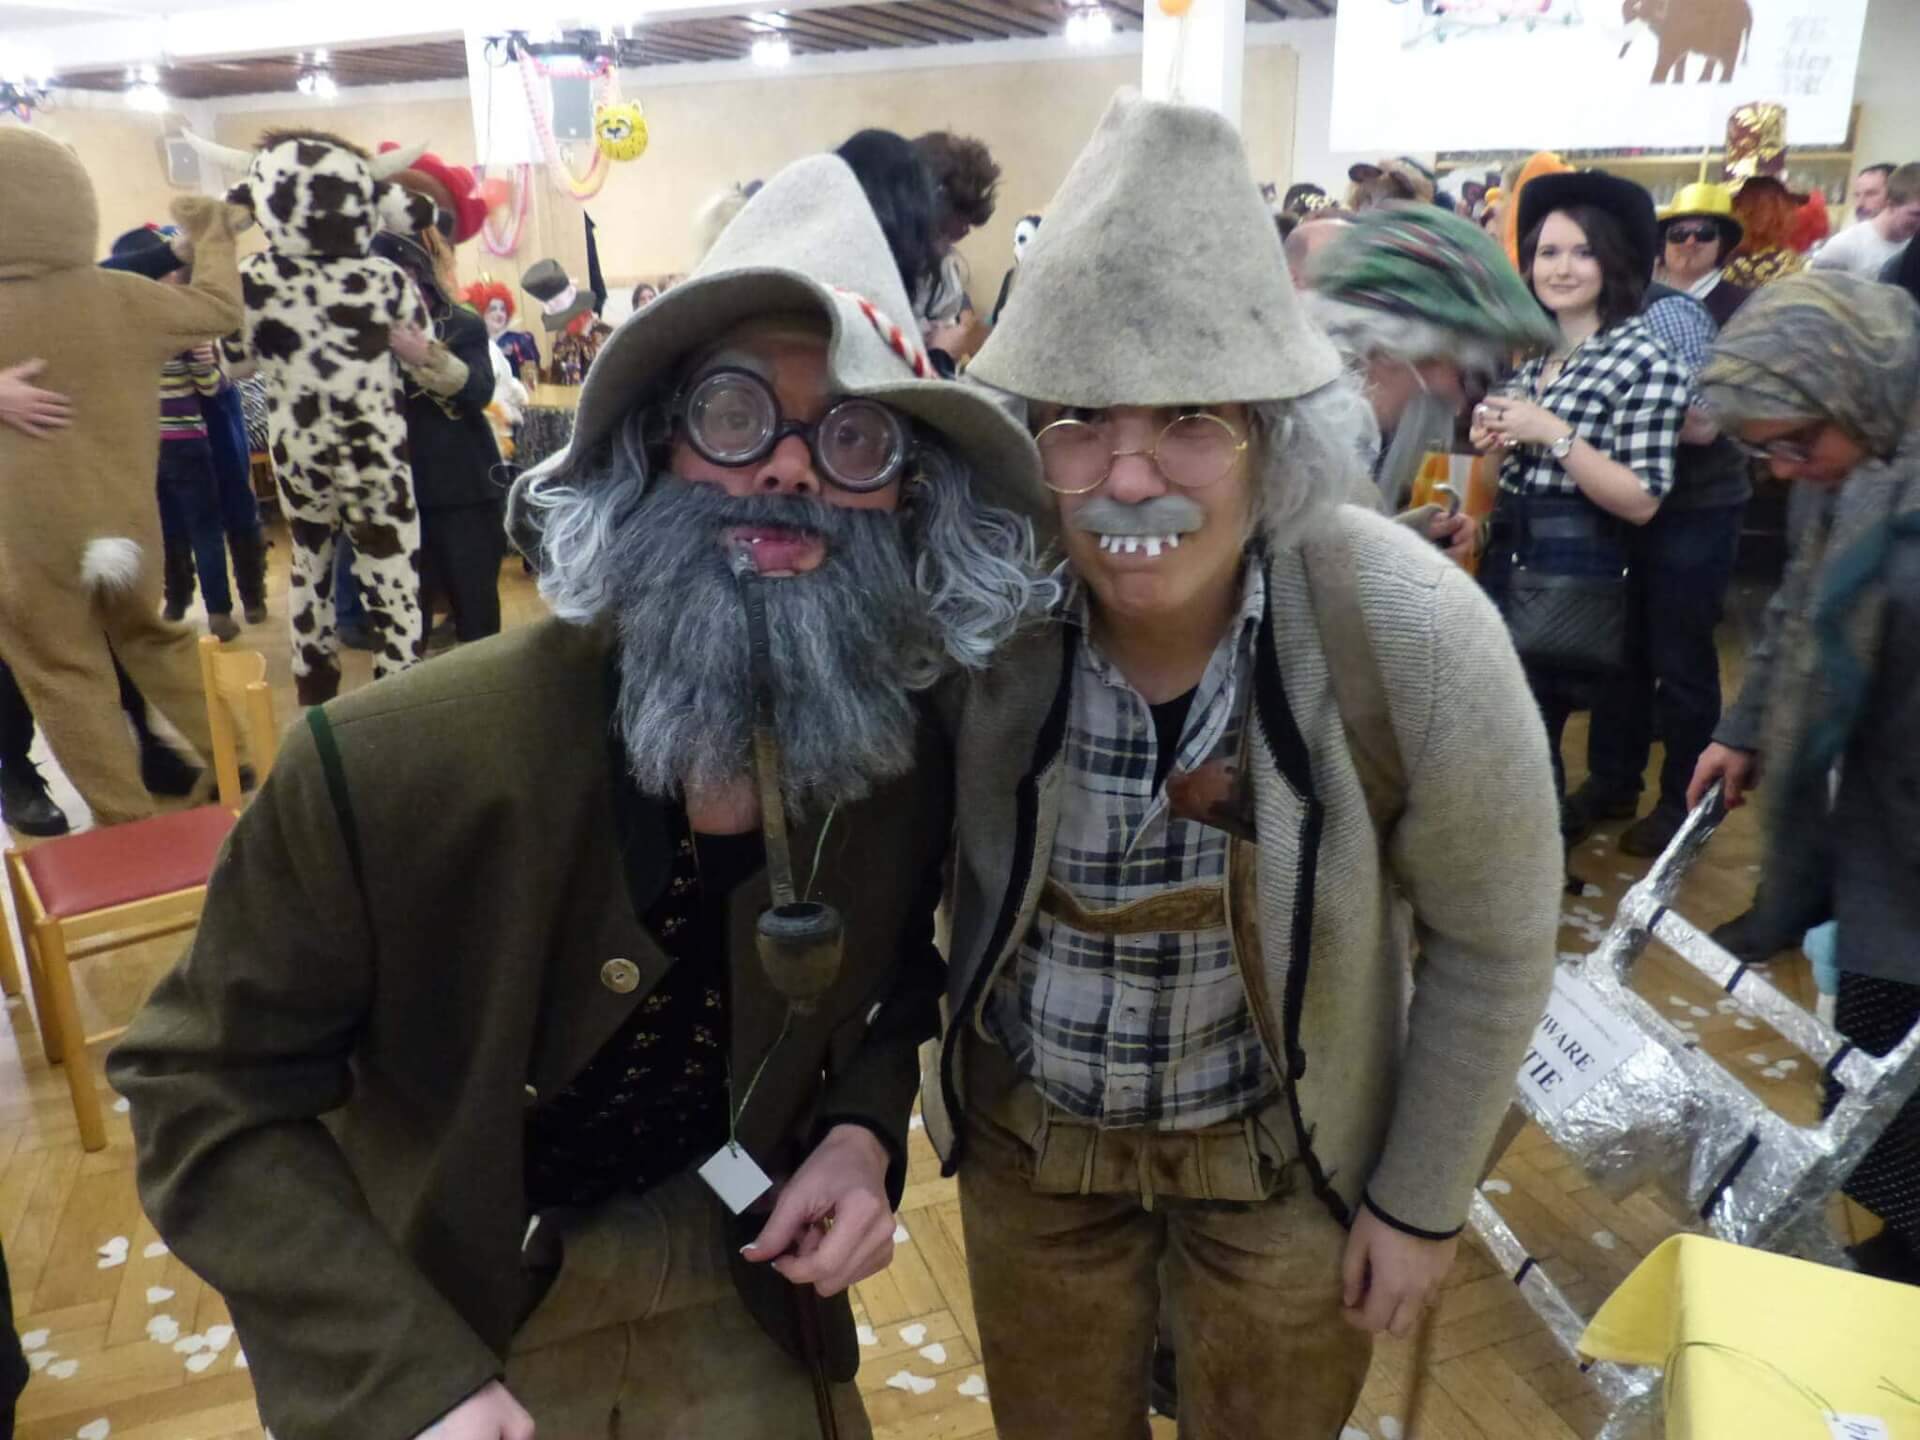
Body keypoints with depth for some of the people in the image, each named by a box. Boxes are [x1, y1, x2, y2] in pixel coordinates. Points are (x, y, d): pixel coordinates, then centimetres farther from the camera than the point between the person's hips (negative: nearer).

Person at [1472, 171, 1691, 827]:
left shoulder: (1646, 359, -12)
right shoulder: (1530, 350, 9)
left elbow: (1642, 501, -18)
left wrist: (1553, 433, -23)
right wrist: (1492, 438, 1)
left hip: (1572, 569, -7)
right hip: (1506, 553, 7)